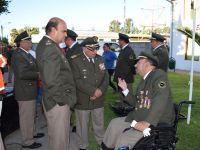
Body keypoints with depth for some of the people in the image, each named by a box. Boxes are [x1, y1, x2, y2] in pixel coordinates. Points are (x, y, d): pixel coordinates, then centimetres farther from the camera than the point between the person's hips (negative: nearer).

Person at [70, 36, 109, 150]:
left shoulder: (100, 59, 5)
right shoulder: (76, 61, -10)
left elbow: (106, 77, 3)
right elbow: (77, 81, -18)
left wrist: (100, 91, -13)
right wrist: (93, 91, -21)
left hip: (98, 99, 4)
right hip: (82, 100, -3)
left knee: (100, 124, 17)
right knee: (83, 126, 12)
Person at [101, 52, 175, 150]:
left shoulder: (159, 75, -14)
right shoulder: (144, 80, 14)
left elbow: (160, 102, -26)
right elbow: (136, 103, 16)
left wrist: (147, 122, -30)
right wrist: (125, 89, 6)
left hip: (157, 122, -9)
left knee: (124, 139, -18)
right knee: (114, 123, 11)